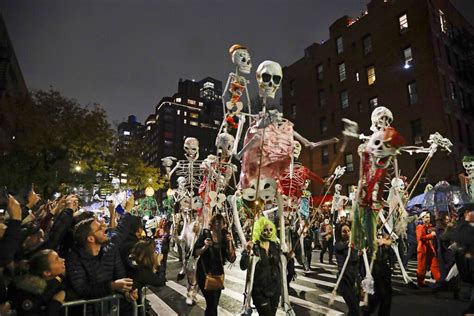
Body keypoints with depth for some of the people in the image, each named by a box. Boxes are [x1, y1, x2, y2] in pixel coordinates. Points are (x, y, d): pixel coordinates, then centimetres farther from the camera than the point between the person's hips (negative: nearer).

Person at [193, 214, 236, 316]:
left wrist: (229, 243, -20)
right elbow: (195, 254, -9)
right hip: (204, 272, -4)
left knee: (214, 303, 17)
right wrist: (205, 247, -24)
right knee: (212, 303, -16)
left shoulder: (225, 237, -3)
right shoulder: (205, 235, -9)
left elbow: (232, 259, -9)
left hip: (218, 273, 4)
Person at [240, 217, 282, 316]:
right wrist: (247, 251, -35)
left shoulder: (275, 246, 2)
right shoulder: (253, 247, -13)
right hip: (259, 290, -5)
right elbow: (243, 266, -23)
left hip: (275, 289, 5)